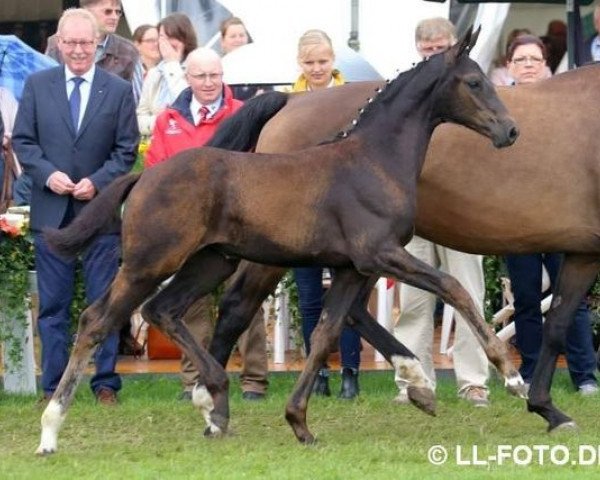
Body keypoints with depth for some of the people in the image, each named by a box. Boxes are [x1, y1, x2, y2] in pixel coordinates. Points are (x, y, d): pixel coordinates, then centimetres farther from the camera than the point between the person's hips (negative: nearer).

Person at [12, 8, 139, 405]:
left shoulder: (119, 90, 3)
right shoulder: (37, 85, 6)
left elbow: (126, 151, 2)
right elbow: (23, 141, 6)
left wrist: (97, 182, -12)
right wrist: (48, 174, -10)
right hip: (51, 210, 1)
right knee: (53, 305, 4)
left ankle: (106, 383, 8)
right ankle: (54, 386, 9)